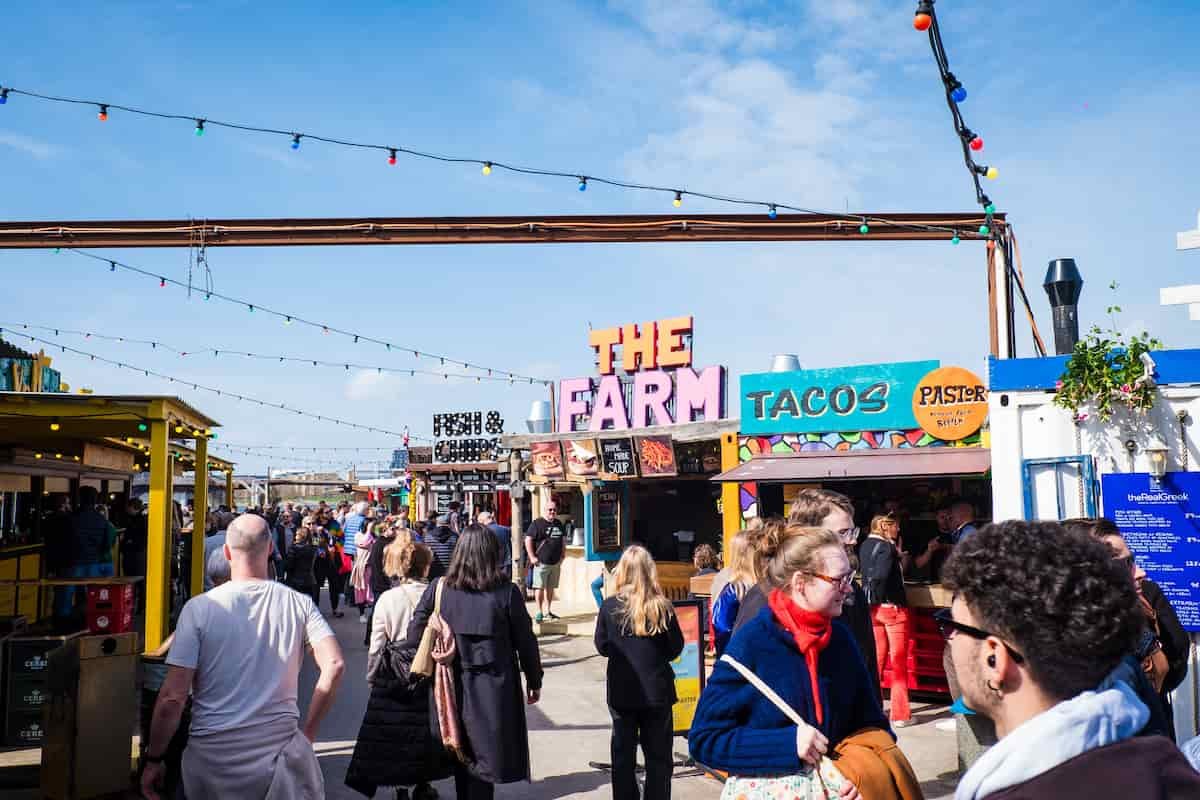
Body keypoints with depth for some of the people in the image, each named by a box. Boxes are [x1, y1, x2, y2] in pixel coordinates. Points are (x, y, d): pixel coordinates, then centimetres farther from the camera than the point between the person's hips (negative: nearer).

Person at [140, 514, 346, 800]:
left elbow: (172, 698, -10)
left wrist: (154, 760, 3)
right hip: (282, 747, 1)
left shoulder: (199, 608, -9)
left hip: (215, 755, -1)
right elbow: (334, 665, -13)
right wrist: (308, 732, 0)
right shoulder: (299, 604, -4)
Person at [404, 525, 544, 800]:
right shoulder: (507, 592, -11)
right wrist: (534, 680, 9)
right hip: (495, 689, -2)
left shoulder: (438, 590, -7)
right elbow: (525, 641, -4)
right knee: (484, 758, 8)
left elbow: (413, 639, -5)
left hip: (454, 687, 2)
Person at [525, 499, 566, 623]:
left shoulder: (559, 524, 14)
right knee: (540, 587, -5)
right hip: (541, 563, -6)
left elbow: (563, 540, 26)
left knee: (551, 587, 12)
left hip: (555, 563, 6)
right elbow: (528, 540, -11)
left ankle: (548, 610, 21)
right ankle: (540, 612, 1)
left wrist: (562, 554, 16)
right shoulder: (537, 523, -7)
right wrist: (532, 557, -14)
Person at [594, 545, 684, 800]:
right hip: (657, 692, 0)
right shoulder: (662, 607, -11)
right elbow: (676, 648, -3)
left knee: (623, 754, 13)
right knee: (658, 757, 12)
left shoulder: (610, 607, -11)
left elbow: (602, 647, -1)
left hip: (622, 693, 0)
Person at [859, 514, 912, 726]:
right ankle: (900, 714, 8)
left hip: (872, 609, 7)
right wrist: (880, 596, -10)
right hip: (892, 607, -7)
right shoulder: (886, 547, -16)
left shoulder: (865, 546, 7)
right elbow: (881, 575, -28)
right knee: (898, 661, 3)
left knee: (876, 659, 14)